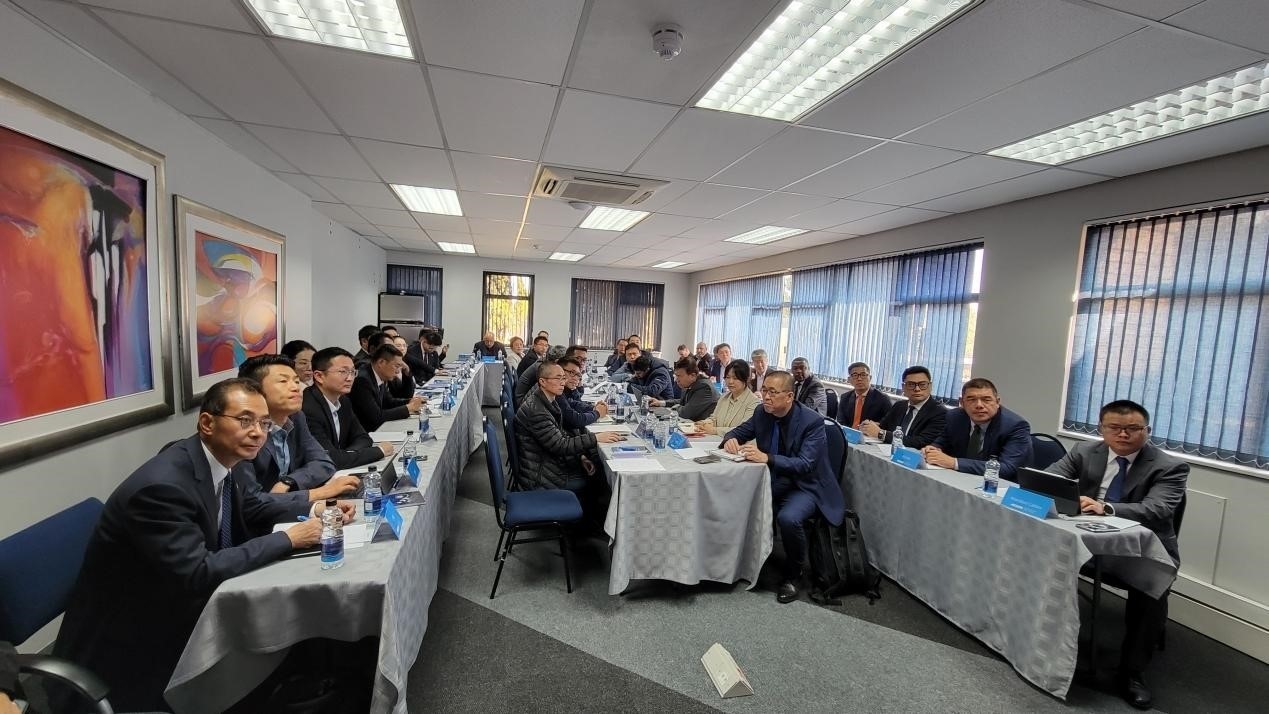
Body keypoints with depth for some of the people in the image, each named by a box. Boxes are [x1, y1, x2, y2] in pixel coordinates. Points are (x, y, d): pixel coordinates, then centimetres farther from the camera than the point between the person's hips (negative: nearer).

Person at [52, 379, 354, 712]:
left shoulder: (225, 460, -6)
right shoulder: (162, 485, -30)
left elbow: (249, 511, 10)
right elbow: (197, 574, -33)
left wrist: (313, 510, -5)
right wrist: (288, 538, -27)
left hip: (176, 606, 7)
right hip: (129, 636, -7)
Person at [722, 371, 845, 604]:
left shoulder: (812, 421, -19)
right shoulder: (762, 413, -3)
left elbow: (805, 465, -27)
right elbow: (739, 431, 10)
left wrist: (766, 458, -39)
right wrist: (730, 439, -15)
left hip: (804, 486, -5)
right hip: (772, 481, 5)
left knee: (788, 518, -33)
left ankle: (793, 573, -3)